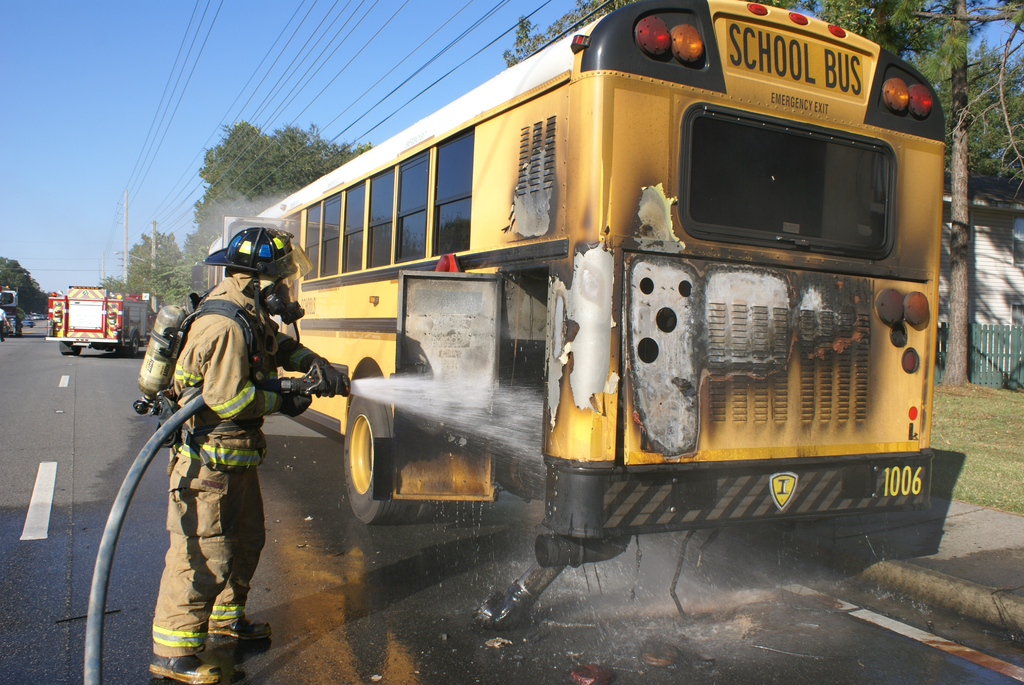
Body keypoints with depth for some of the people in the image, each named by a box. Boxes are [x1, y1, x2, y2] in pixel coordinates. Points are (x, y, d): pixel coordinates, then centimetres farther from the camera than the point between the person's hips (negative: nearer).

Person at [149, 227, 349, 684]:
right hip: (207, 461, -11)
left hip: (237, 457, 11)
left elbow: (281, 347, 24)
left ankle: (226, 617, 40)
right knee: (204, 556, -5)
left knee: (246, 540, 22)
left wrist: (316, 364, 6)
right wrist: (282, 402, -14)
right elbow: (226, 398, -26)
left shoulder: (251, 317, 10)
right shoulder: (226, 325, -23)